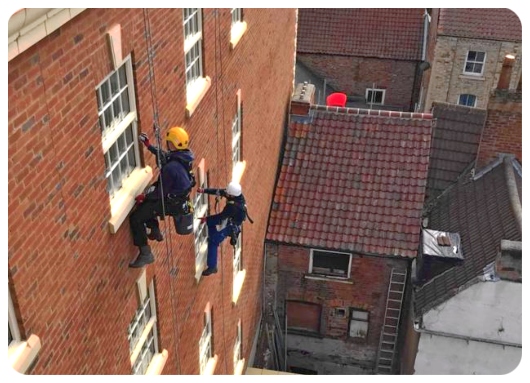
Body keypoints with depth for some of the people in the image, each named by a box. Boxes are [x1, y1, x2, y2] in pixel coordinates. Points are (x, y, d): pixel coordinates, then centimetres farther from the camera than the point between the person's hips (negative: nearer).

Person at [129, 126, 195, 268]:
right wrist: (149, 145, 16)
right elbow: (165, 156, 16)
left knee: (136, 218, -4)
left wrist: (144, 196, -9)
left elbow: (162, 191, -24)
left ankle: (145, 254, 1)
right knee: (147, 201, 31)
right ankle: (155, 232, 37)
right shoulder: (183, 156, -6)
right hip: (180, 196, 9)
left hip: (171, 203, -9)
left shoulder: (171, 167, -33)